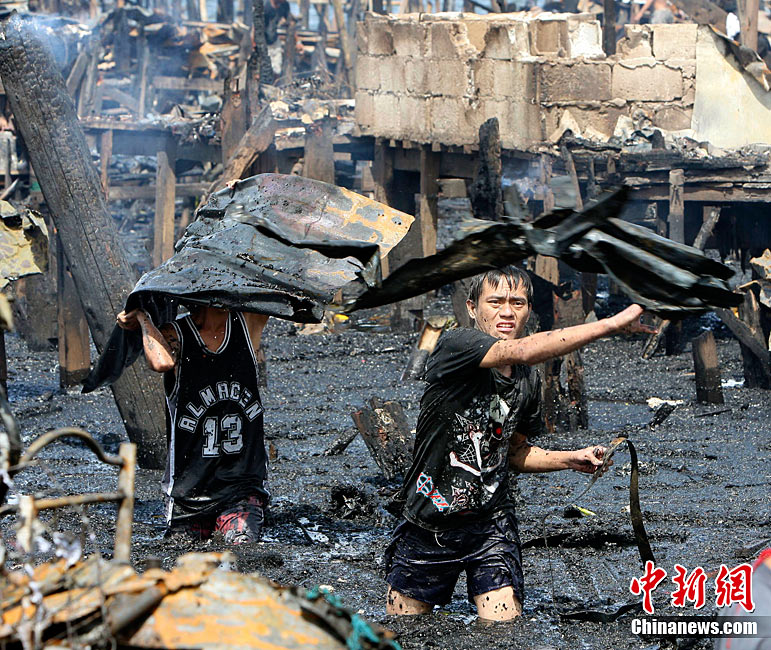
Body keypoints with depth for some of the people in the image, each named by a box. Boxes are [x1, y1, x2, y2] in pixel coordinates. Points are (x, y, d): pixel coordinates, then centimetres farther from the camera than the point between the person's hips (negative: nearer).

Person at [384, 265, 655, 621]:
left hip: (491, 526, 4)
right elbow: (523, 351, -35)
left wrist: (571, 459, 2)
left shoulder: (528, 381, 5)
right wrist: (612, 323, -34)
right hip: (428, 526, -4)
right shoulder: (454, 346, -16)